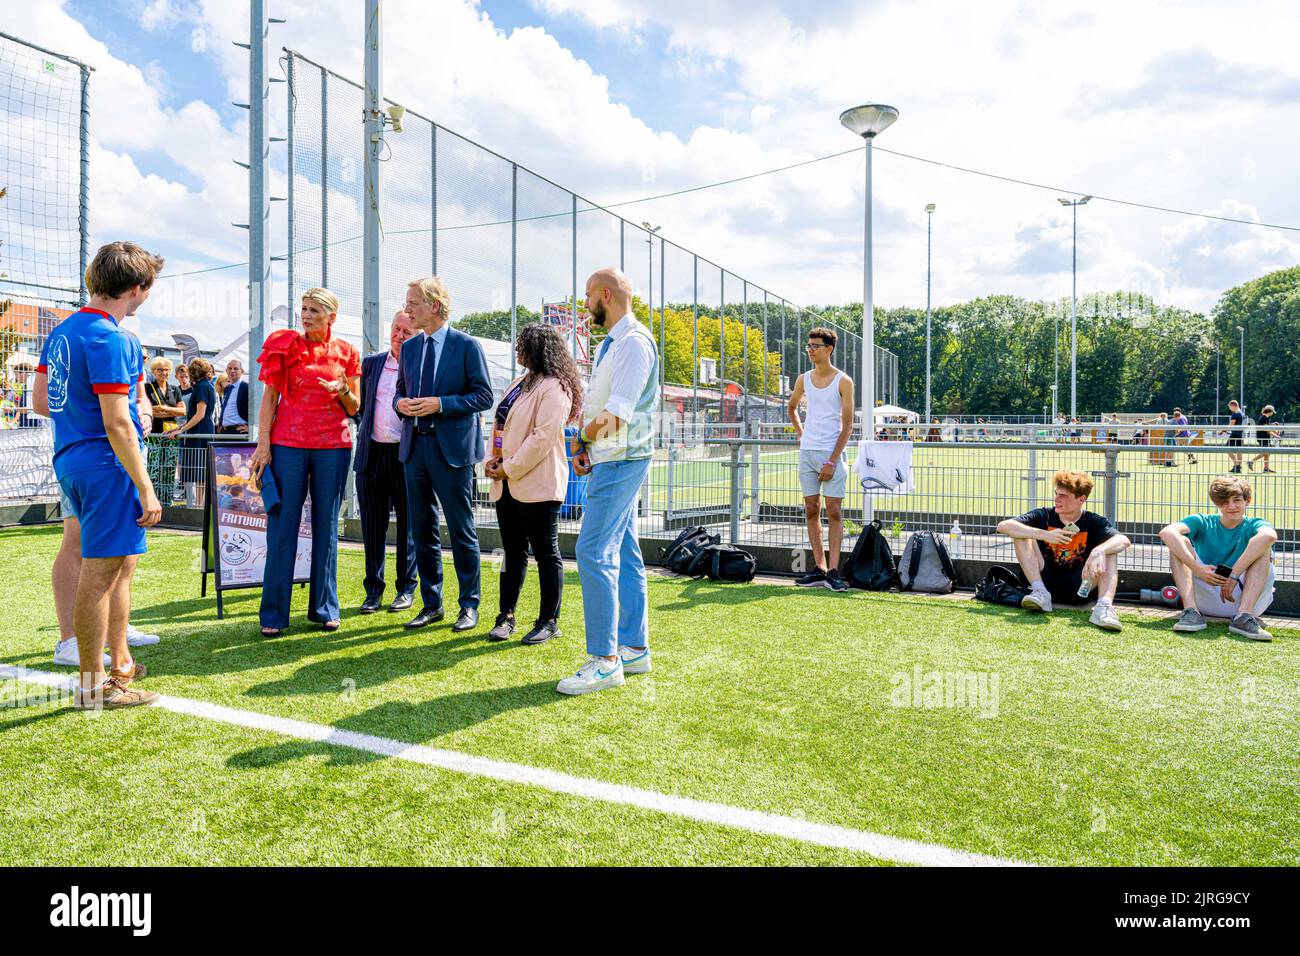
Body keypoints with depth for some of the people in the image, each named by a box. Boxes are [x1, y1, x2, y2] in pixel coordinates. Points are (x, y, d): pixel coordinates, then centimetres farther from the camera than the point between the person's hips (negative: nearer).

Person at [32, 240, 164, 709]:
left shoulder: (61, 331, 12)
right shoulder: (112, 339, -17)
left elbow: (41, 401, 18)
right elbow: (117, 424, -21)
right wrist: (147, 489, -18)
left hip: (71, 460, 10)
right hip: (106, 465, -10)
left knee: (121, 563, 19)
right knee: (101, 571, -1)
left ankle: (119, 663, 30)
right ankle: (93, 686, 9)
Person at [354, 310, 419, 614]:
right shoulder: (370, 364, 12)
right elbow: (358, 404, 18)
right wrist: (364, 430, 7)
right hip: (372, 453, 3)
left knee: (408, 524, 5)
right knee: (372, 525, 7)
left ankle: (406, 588, 16)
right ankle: (373, 590, 18)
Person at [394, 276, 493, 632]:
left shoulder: (467, 345, -5)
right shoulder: (409, 347, 13)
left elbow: (484, 396, -8)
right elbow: (400, 391, 20)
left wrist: (440, 404, -18)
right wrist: (401, 403, -4)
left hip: (452, 448, -6)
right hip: (415, 446, 6)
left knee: (462, 531, 2)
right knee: (422, 530, 11)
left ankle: (469, 606, 14)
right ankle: (431, 604, 23)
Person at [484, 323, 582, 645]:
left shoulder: (553, 388, -12)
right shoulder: (519, 383, 17)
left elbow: (544, 436, -20)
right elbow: (500, 425, 20)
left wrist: (510, 468, -16)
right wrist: (492, 460, 4)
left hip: (537, 484, -9)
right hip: (507, 485, 9)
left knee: (546, 552, 1)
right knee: (513, 551, 13)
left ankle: (549, 621, 10)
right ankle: (506, 616, 21)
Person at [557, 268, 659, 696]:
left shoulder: (634, 342, -14)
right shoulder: (610, 345, 18)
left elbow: (614, 417, -21)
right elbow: (593, 407, 19)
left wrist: (584, 437, -5)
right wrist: (580, 441, 2)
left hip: (620, 459, -10)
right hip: (610, 459, 10)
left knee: (594, 552, -12)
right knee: (624, 554, 12)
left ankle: (605, 660, -5)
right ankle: (635, 648, 21)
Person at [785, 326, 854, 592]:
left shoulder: (843, 382, -3)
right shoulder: (804, 380, 9)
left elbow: (847, 425, -7)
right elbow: (791, 407, 30)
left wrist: (832, 461, -13)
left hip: (831, 453, -5)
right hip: (807, 451, 5)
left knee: (834, 512, -5)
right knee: (811, 510, 4)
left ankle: (833, 570, -3)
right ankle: (819, 569, 10)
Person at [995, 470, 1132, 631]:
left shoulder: (1094, 522, -3)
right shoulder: (1044, 516, -2)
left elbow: (1123, 541, -24)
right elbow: (1003, 526, -18)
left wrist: (1099, 551, -45)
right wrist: (1045, 535, -26)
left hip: (1078, 588, -1)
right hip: (1046, 582, 1)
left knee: (1108, 551, -20)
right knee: (1022, 534, -12)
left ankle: (1104, 607, -39)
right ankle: (1040, 593, -21)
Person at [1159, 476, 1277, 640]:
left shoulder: (1253, 526, 2)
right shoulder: (1203, 522, 4)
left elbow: (1269, 535, -27)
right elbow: (1166, 532, -20)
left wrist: (1234, 576, -33)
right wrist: (1197, 569, -30)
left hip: (1243, 598, 0)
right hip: (1205, 598, 1)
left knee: (1264, 548, -18)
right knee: (1180, 541, -14)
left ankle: (1245, 616, -31)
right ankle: (1191, 610, -29)